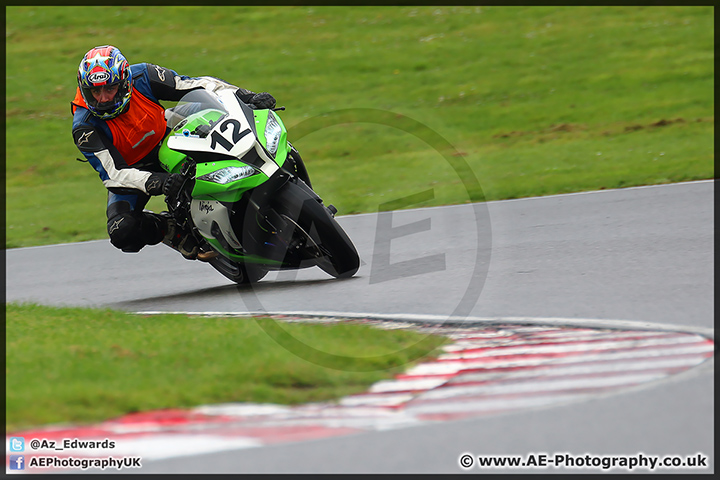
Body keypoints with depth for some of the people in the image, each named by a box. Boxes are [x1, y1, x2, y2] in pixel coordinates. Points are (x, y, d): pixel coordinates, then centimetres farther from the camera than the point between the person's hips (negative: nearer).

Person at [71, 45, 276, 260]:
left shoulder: (142, 77, -23)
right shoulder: (84, 128, -29)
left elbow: (197, 85, -18)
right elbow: (114, 173, -36)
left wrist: (247, 96, -27)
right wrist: (157, 183, -53)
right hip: (131, 173, -3)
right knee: (122, 232, -29)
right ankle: (174, 230, -5)